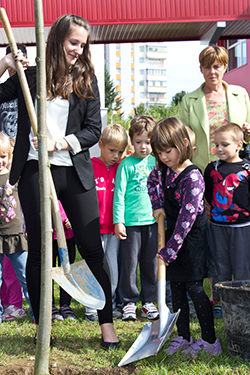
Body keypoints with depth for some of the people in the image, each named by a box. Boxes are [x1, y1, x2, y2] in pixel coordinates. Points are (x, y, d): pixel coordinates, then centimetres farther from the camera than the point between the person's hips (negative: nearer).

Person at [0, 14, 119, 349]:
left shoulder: (86, 79, 9)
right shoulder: (29, 76, 7)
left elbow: (94, 130, 3)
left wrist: (60, 143, -12)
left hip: (75, 173, 1)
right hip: (35, 171, 0)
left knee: (92, 248, -1)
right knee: (38, 249, 6)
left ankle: (107, 324, 8)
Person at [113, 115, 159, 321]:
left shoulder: (155, 162, 9)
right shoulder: (126, 164, -4)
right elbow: (119, 194, -5)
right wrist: (118, 221, -10)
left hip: (152, 220, 4)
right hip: (131, 222, -4)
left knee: (151, 263, 10)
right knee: (130, 263, 2)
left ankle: (148, 300, 21)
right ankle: (129, 301, 13)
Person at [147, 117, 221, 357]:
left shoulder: (192, 177, -24)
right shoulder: (164, 169, 0)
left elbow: (187, 218, -27)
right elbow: (152, 181, 26)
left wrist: (168, 251, -26)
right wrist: (158, 205, 11)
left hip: (192, 237, -8)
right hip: (173, 232, 8)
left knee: (194, 288, -5)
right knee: (176, 287, 11)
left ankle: (210, 341, 5)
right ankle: (183, 338, 21)